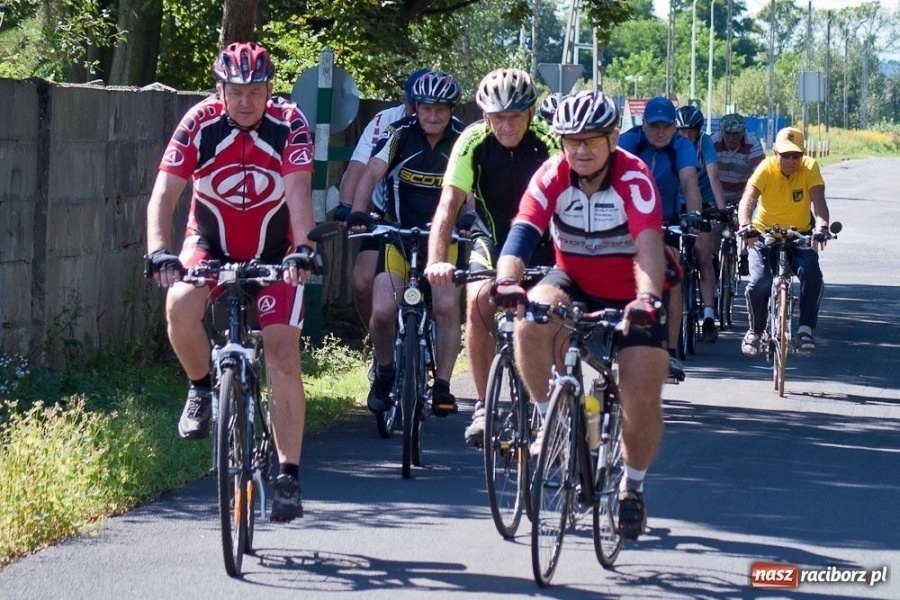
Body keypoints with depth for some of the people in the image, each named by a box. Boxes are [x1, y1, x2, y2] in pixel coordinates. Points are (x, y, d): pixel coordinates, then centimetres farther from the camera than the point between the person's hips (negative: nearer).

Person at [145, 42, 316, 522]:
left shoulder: (289, 124, -19)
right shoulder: (200, 123, -18)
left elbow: (298, 191, -30)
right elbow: (165, 192, -24)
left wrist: (302, 250, -46)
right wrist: (158, 251, -39)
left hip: (273, 253, 0)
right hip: (210, 244, 1)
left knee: (283, 360, -11)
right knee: (180, 307, -31)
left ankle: (288, 477, -4)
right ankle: (202, 389, -1)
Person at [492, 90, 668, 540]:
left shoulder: (634, 178, -24)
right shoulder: (553, 175, -16)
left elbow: (649, 244, -36)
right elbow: (523, 231, -28)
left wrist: (647, 298, -54)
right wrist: (508, 280, -48)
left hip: (629, 295, -2)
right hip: (573, 282, 2)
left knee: (641, 397, -10)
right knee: (530, 323, -32)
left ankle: (633, 488, 16)